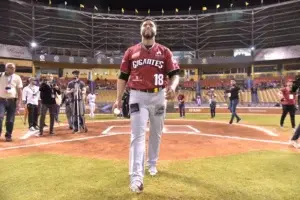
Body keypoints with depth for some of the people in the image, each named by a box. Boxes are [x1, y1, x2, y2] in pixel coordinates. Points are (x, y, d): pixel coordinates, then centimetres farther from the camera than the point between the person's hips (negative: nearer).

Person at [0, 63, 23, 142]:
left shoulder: (17, 78, 2)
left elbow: (20, 91, 1)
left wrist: (19, 103, -7)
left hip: (12, 101, 0)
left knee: (10, 120, 4)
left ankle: (8, 135, 18)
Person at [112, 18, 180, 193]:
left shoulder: (165, 51, 7)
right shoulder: (131, 51, 8)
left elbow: (175, 74, 0)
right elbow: (123, 76, 8)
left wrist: (172, 87, -22)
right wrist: (119, 99, 1)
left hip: (159, 96, 2)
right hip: (138, 96, -1)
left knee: (156, 134, 14)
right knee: (138, 135, -9)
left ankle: (152, 164, 35)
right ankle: (136, 177, -9)